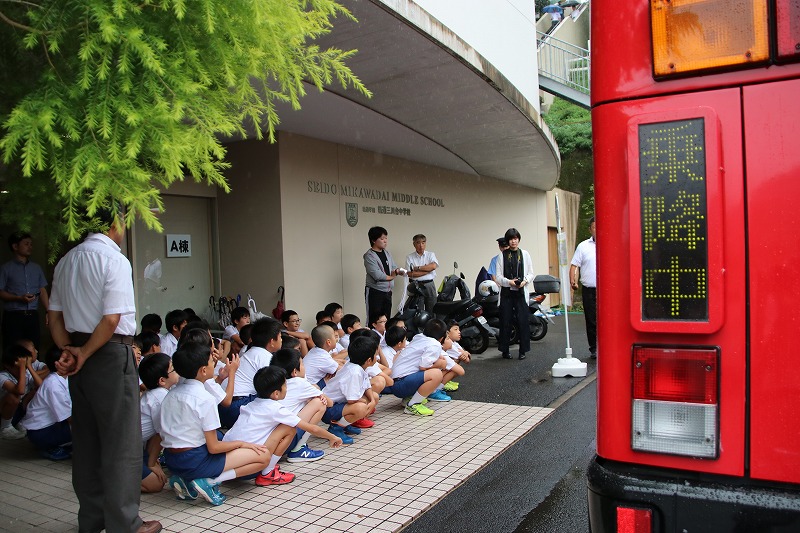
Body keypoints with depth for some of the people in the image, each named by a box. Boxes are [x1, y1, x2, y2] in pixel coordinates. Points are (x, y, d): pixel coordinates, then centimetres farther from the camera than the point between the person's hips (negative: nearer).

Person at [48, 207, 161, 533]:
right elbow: (112, 320, -19)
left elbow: (55, 316, 11)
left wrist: (69, 350, 1)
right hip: (112, 356, -8)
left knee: (86, 439, 16)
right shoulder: (114, 260, -14)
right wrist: (85, 355, -8)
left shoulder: (66, 261, 10)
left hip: (80, 357, 8)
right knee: (122, 443, 1)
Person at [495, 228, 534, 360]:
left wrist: (525, 280, -9)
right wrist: (509, 282, -15)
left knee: (523, 321, -4)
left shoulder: (525, 254, 10)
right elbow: (498, 277, 3)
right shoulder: (502, 256, 6)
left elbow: (531, 273, 11)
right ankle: (505, 350, 13)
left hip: (521, 292, 1)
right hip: (506, 293, 0)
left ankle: (523, 350, 7)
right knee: (505, 322, 2)